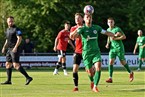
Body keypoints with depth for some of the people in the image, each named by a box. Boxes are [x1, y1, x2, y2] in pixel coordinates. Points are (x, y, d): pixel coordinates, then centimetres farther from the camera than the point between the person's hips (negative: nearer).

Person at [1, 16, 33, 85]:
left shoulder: (16, 29, -9)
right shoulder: (8, 30, 18)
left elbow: (19, 39, -18)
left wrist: (15, 47, -26)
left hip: (15, 50, -9)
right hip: (9, 49, 9)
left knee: (16, 65, -16)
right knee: (8, 64, 9)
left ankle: (28, 78, -16)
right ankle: (9, 81, 14)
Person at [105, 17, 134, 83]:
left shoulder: (117, 29, -11)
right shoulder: (108, 30, 9)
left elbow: (124, 37, -16)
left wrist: (116, 38, -22)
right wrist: (108, 44, 11)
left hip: (119, 48, -5)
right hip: (112, 48, 5)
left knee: (123, 62, 3)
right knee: (111, 62, -10)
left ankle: (131, 73, 27)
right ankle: (110, 78, -11)